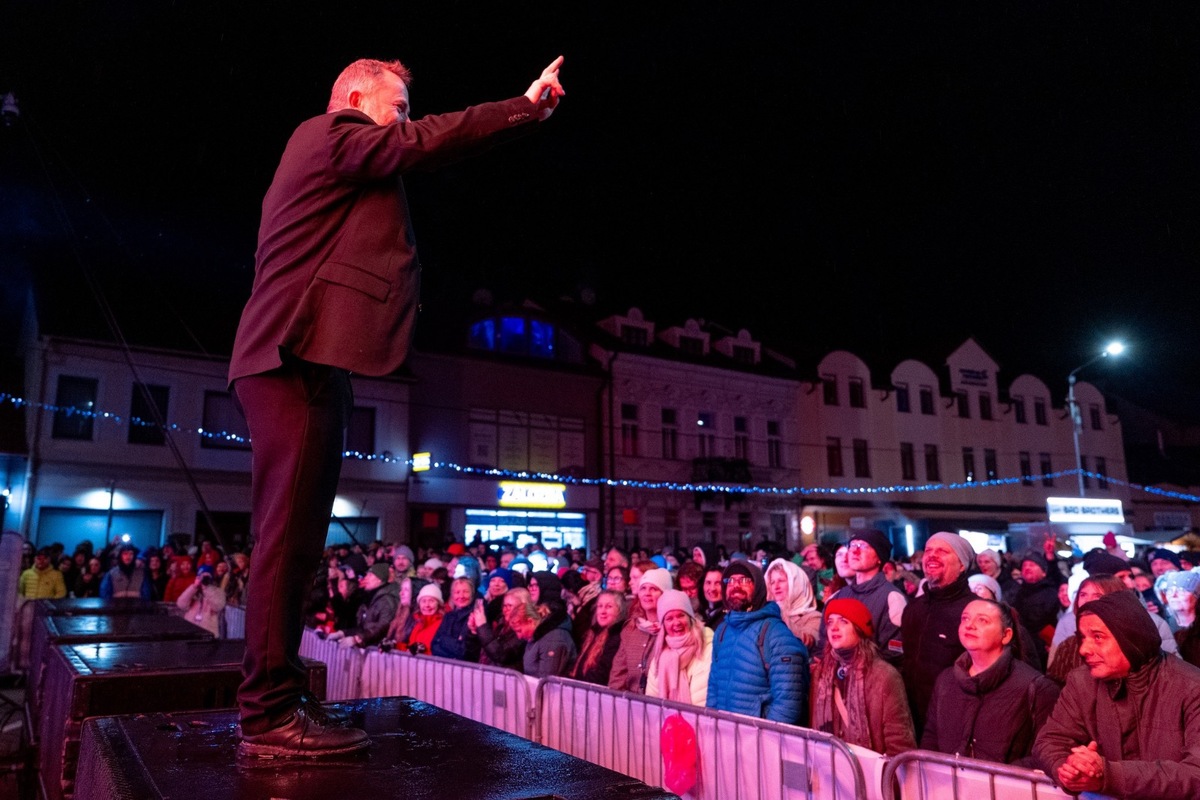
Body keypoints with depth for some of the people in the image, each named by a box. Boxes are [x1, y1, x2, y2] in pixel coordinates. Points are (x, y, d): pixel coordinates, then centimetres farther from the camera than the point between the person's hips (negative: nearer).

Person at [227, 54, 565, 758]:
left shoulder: (332, 155, 31)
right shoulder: (330, 132, 1)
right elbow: (427, 142, -6)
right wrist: (529, 105, -1)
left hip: (303, 361, 11)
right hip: (302, 357, -11)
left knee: (293, 537, 8)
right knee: (289, 535, -12)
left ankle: (276, 701, 14)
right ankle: (269, 715, -8)